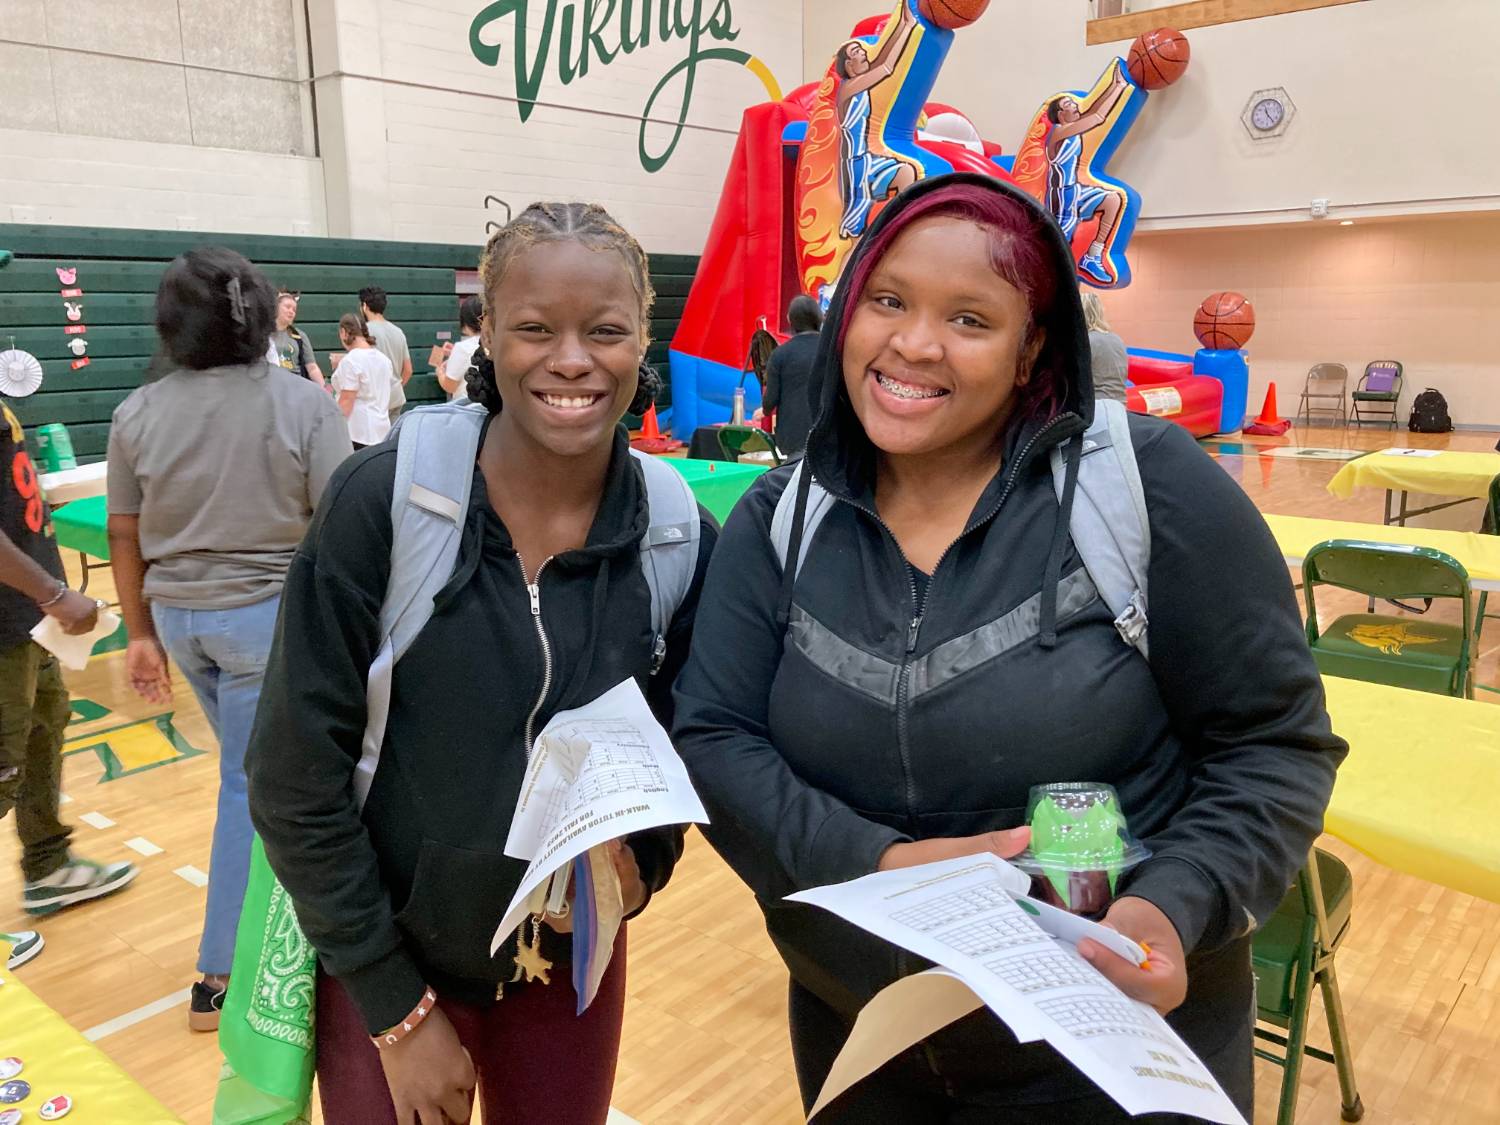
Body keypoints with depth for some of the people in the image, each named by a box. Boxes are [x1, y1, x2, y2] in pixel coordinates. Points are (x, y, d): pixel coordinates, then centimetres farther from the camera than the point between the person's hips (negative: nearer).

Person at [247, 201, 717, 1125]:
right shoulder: (383, 499, -18)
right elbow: (298, 778, -14)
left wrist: (642, 867, -16)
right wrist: (399, 1007, -10)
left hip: (573, 968, 3)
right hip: (385, 969, -2)